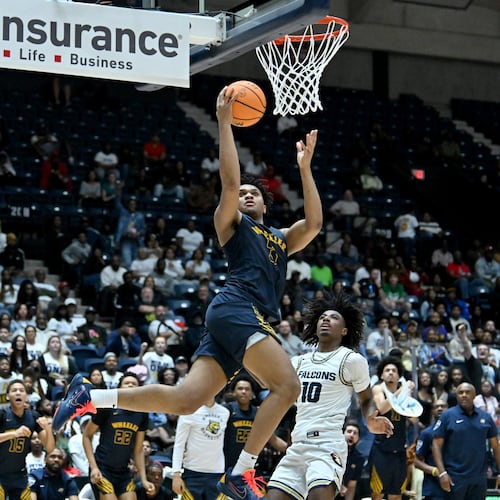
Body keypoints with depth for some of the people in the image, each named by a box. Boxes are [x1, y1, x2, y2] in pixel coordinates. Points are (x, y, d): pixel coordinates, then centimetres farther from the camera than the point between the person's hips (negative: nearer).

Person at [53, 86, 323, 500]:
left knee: (186, 398, -7)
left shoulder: (281, 239, 31)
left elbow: (314, 223, 16)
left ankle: (91, 396, -4)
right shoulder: (233, 224, 13)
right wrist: (225, 123, -3)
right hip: (236, 308, -7)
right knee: (287, 385, -21)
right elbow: (229, 182, -3)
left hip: (254, 318, 7)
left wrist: (304, 167, 18)